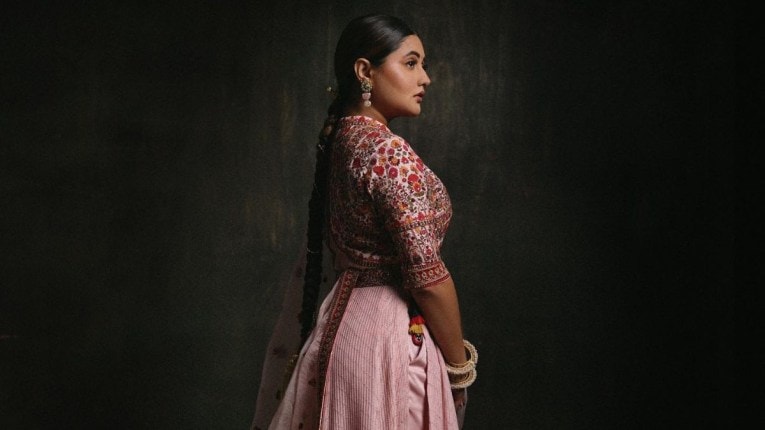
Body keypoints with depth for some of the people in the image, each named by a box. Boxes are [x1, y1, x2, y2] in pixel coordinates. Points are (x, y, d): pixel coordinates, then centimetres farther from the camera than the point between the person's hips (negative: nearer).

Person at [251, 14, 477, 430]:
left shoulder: (336, 142, 8)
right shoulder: (390, 153, -19)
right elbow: (427, 275, -21)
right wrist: (460, 366, -9)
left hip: (340, 322, 9)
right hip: (389, 336, -9)